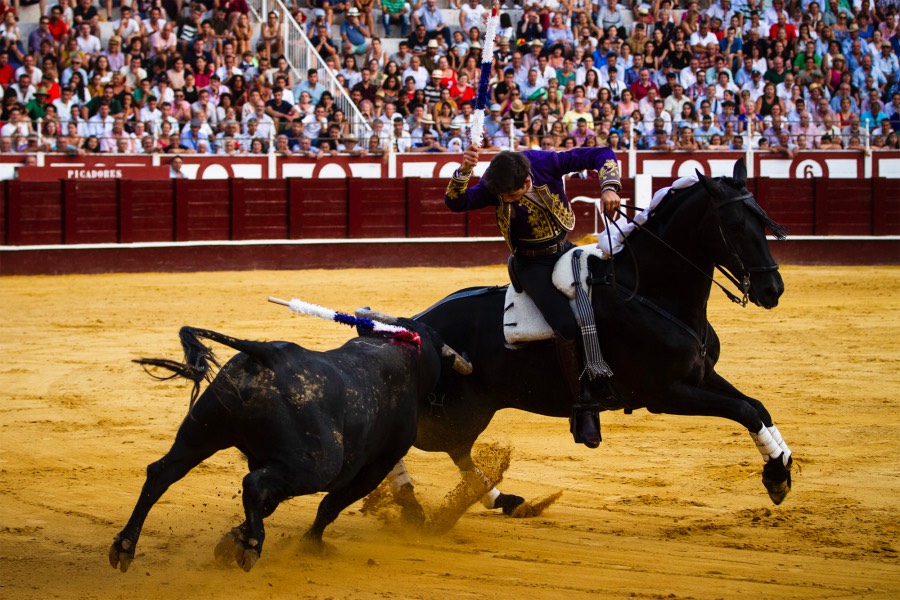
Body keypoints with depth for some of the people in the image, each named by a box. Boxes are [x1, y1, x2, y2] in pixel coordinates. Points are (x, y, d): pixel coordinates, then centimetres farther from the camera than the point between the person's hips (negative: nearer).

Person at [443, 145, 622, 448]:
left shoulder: (546, 163, -18)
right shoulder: (493, 187, -17)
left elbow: (602, 155, -13)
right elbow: (455, 202, -29)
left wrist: (609, 188, -29)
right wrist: (464, 171, -45)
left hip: (563, 249, 4)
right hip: (531, 264, -4)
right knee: (567, 327, -23)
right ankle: (582, 409, -14)